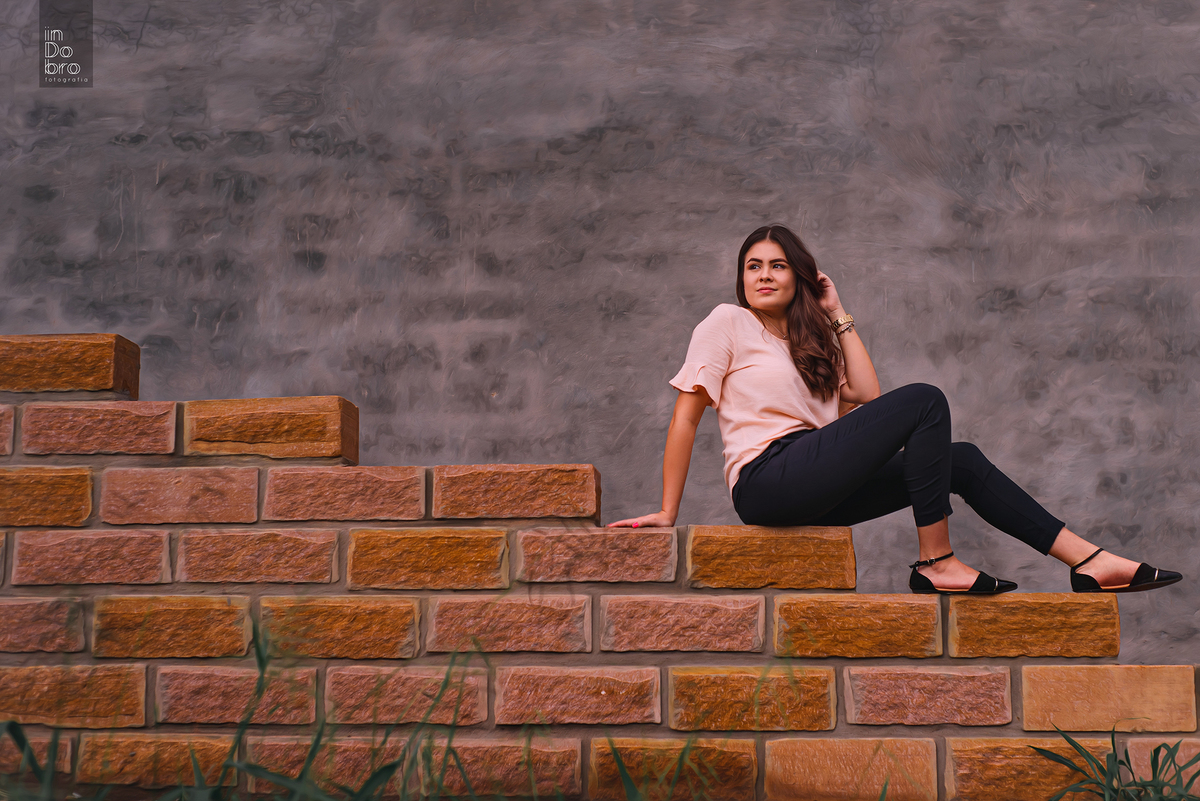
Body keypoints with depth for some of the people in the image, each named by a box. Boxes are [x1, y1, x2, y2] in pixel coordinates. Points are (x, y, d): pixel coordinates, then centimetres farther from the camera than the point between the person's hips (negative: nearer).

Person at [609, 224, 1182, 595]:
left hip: (815, 491, 7)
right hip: (767, 480, -7)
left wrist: (838, 317, 13)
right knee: (925, 401, -17)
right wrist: (668, 513, -7)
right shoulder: (727, 324, 4)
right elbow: (685, 417, -2)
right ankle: (936, 563, -15)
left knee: (961, 460, 0)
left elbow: (866, 396, 9)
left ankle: (1089, 561, 0)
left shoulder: (809, 340, 25)